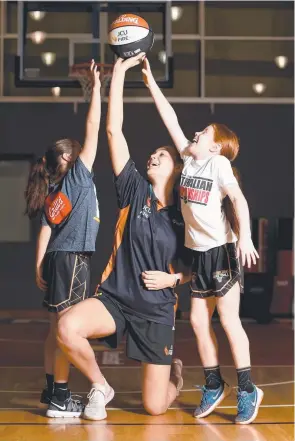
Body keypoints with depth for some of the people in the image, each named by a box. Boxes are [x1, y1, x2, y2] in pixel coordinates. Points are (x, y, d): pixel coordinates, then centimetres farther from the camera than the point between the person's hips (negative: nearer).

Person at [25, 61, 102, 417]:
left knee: (57, 327, 13)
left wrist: (39, 268, 10)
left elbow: (45, 231, 11)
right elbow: (93, 128, -6)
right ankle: (60, 398, -8)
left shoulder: (54, 192, 16)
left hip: (57, 258, 9)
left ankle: (51, 390, 20)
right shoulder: (77, 176, -3)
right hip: (71, 258, -9)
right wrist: (96, 86, -1)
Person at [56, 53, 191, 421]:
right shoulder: (135, 191, 1)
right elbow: (114, 130, -6)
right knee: (67, 327, -33)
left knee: (155, 407, -1)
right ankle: (100, 387, -3)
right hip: (115, 297, 0)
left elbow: (193, 269, 14)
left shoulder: (184, 217, 3)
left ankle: (175, 373, 39)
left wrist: (173, 278, -9)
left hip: (157, 310, 0)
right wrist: (119, 71, -9)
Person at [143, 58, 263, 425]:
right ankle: (214, 386, 20)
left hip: (221, 250, -7)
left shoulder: (219, 163, -8)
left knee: (228, 320, -4)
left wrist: (245, 236, -27)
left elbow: (238, 199, -16)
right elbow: (170, 119, 10)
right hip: (199, 253, 7)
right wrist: (150, 82, 9)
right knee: (198, 320, 8)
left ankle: (247, 391, 6)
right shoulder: (189, 159, 9)